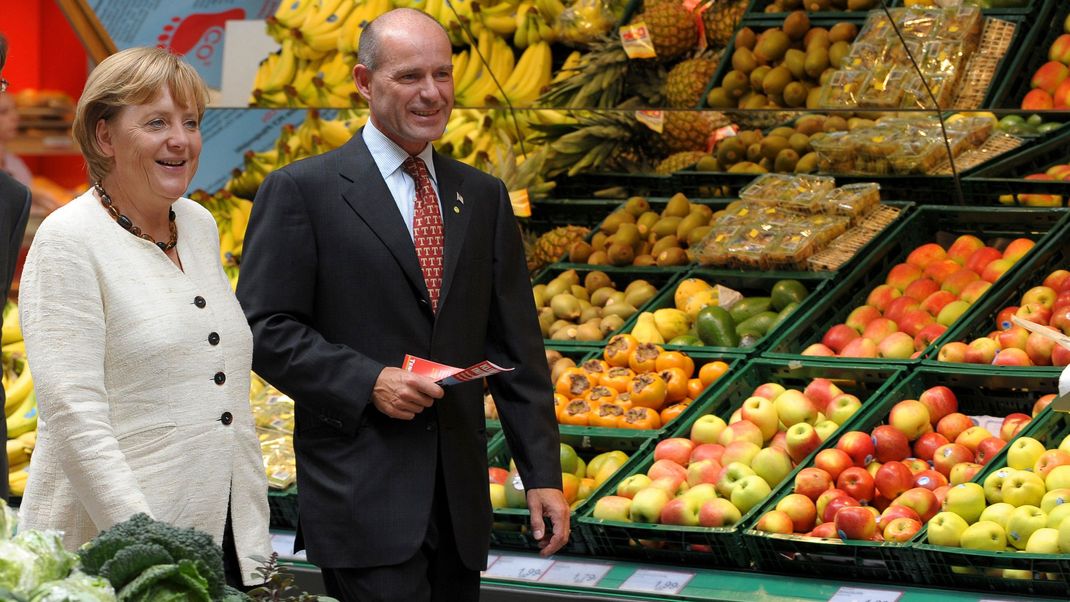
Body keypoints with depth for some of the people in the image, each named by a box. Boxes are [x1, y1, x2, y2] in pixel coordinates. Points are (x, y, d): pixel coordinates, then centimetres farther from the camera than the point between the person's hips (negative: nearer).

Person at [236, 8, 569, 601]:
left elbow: (515, 347, 12)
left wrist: (543, 475, 6)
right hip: (361, 499, -5)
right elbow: (264, 329, -6)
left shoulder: (483, 196, 13)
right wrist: (368, 382, -17)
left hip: (460, 501, 5)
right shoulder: (301, 191, -2)